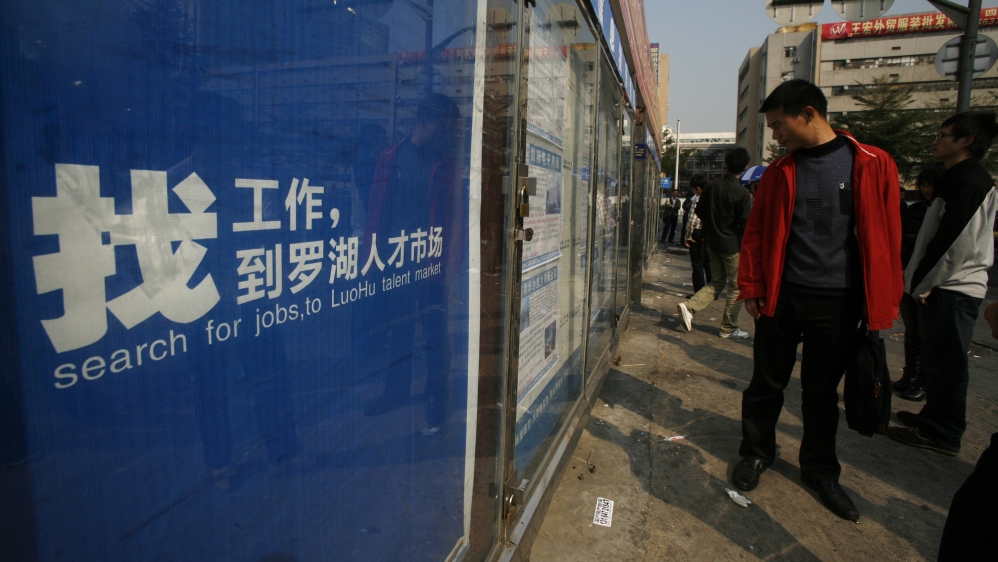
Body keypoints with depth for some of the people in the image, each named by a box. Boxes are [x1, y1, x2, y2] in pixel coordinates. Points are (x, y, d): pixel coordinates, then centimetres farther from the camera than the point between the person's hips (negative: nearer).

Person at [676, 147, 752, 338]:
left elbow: (700, 211, 9)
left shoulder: (711, 186, 1)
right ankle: (729, 328, 13)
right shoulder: (742, 193, -15)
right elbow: (745, 224, -15)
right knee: (737, 286, 8)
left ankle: (689, 307, 0)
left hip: (712, 242, 6)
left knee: (716, 282, 18)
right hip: (732, 245, -6)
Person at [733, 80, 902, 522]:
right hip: (782, 297, 1)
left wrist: (883, 302, -3)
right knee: (767, 382, 11)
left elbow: (886, 235, -1)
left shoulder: (872, 165, -2)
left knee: (823, 391, 13)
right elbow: (756, 233, 5)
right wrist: (752, 288, 1)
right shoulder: (778, 173, 4)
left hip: (839, 303, -1)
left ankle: (820, 469, 31)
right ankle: (756, 452, 31)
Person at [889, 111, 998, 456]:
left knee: (946, 364, -2)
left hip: (954, 289, -10)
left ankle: (942, 435, 7)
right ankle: (935, 417, 30)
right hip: (945, 287, 10)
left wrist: (923, 283, -14)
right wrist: (921, 282, 16)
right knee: (937, 361, 18)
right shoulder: (957, 179, 17)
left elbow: (958, 243, -20)